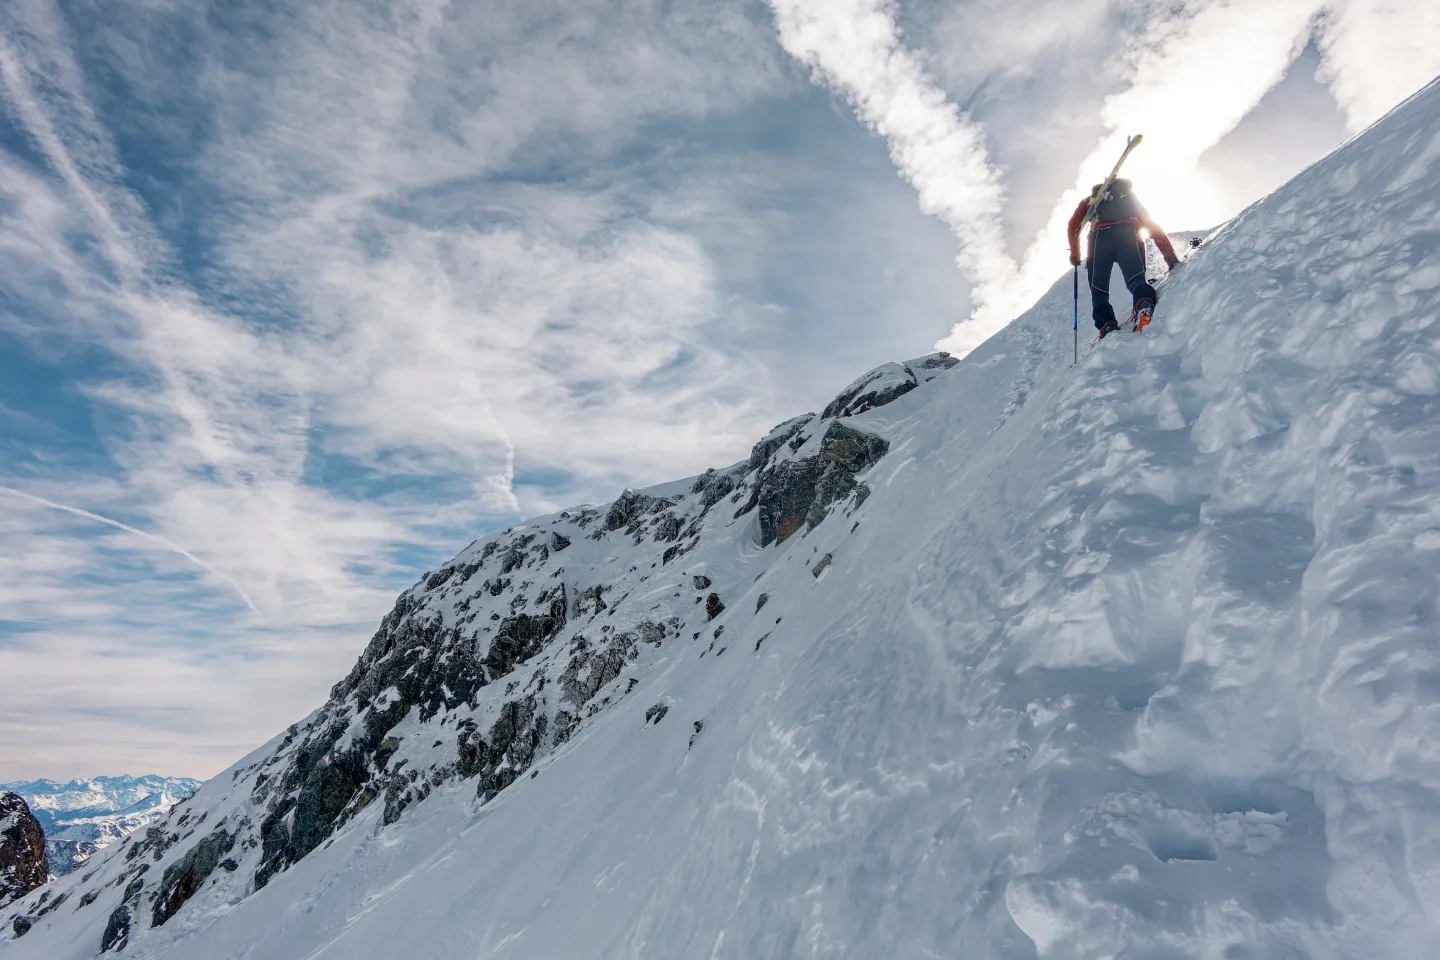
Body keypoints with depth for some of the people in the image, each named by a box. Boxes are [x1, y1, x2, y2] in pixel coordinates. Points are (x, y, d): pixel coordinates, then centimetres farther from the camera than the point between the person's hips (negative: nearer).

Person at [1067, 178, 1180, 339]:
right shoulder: (1130, 196, 37)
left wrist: (1074, 253, 29)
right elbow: (1153, 227, 27)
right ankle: (1145, 303, -43)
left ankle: (1107, 327, -19)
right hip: (1129, 235, 1)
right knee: (1136, 280, -10)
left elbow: (1073, 226, 19)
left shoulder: (1090, 199, 36)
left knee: (1099, 292, 5)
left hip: (1100, 237, -1)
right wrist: (1171, 258, 23)